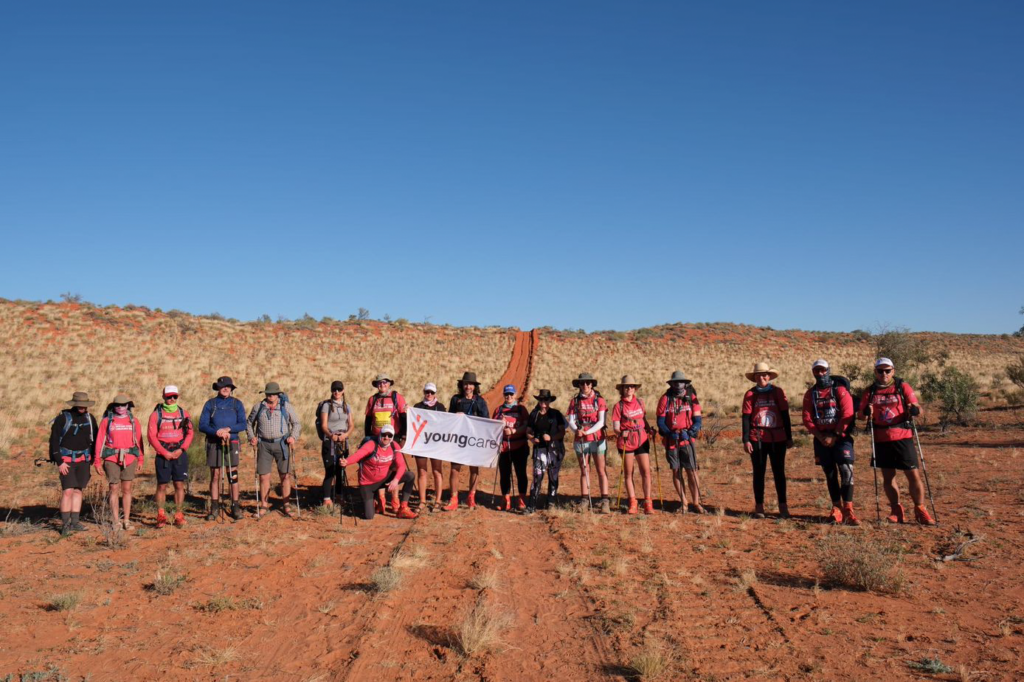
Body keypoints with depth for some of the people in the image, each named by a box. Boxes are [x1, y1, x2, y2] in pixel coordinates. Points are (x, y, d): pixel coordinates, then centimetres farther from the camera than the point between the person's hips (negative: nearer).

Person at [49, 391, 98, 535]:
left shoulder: (90, 418, 4)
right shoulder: (63, 418, -9)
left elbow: (95, 439, 12)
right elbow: (54, 441, -8)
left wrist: (94, 458, 6)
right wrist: (59, 462, -12)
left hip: (83, 459, 4)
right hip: (66, 459, -4)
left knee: (78, 491, 6)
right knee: (68, 491, -10)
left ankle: (75, 521, 11)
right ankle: (65, 524, -3)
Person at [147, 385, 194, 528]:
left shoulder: (183, 413, 8)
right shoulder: (156, 414, 2)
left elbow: (190, 433, 5)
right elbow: (151, 436, -4)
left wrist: (181, 450, -9)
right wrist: (164, 452, -11)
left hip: (180, 453, 2)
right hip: (162, 454, -2)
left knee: (179, 484, 1)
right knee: (162, 485, 1)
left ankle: (179, 516, 6)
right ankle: (161, 516, 9)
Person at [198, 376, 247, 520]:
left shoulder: (237, 403, 7)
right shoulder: (210, 404, 7)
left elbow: (242, 424, -1)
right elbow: (202, 425, 0)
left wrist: (228, 429, -17)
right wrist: (216, 432, -16)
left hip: (231, 443, -1)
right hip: (213, 444, 1)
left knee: (233, 475, -2)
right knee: (214, 476, 3)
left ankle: (235, 507, 3)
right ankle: (214, 508, 10)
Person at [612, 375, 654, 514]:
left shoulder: (640, 402, 10)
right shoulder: (618, 406, -2)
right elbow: (616, 427, -6)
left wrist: (649, 430, 5)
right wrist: (621, 433, -26)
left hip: (642, 441, 3)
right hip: (626, 442, -3)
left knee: (646, 472, -3)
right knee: (628, 473, 4)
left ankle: (648, 503, 3)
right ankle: (632, 503, 13)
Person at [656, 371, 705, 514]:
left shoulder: (692, 399, 1)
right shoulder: (665, 399, 1)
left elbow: (698, 421, 0)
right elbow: (660, 421, 1)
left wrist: (689, 433, -17)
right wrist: (670, 433, -16)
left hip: (688, 440, -1)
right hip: (671, 441, 1)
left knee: (692, 471, -5)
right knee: (676, 471, 5)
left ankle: (695, 503, 6)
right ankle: (684, 503, 16)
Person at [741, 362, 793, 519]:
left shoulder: (778, 392, 4)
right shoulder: (750, 394, 2)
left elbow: (785, 415, 6)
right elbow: (746, 418, 0)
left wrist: (789, 437, 4)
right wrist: (746, 440, -6)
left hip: (778, 439, 0)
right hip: (757, 439, 0)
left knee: (779, 472, 5)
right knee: (759, 473, 5)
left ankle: (783, 506, 12)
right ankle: (759, 507, 11)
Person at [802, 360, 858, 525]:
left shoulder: (840, 390, -1)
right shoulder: (810, 394, 9)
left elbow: (847, 415, -9)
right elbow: (807, 419, 4)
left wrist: (834, 436, -15)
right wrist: (820, 436, -8)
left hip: (841, 437, -3)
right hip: (822, 439, 3)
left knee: (846, 471, -15)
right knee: (830, 474, 7)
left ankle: (848, 511, -15)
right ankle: (837, 509, 16)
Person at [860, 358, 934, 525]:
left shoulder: (903, 387, 3)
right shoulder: (870, 392, 9)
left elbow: (916, 408, -2)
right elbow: (861, 413, 5)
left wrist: (915, 410, -25)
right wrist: (866, 412, -18)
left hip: (902, 437, -2)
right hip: (881, 440, 2)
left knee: (913, 475, -3)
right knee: (888, 476, 8)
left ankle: (920, 510, 11)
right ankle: (896, 510, 20)